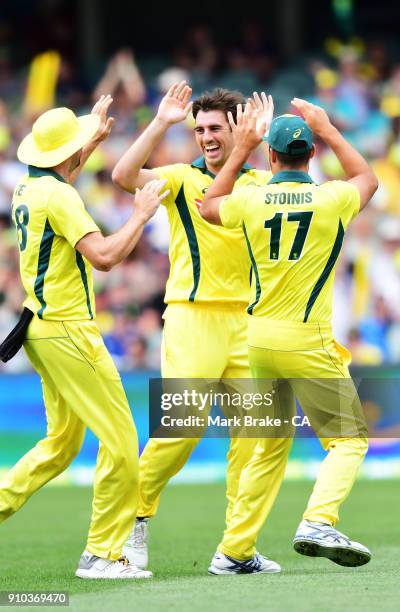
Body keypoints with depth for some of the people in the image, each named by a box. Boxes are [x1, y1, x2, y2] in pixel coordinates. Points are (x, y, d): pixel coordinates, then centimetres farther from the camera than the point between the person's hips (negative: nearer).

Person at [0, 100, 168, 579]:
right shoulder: (59, 196, -16)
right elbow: (104, 256, -26)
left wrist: (95, 134, 45)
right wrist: (141, 215, -13)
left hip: (41, 328, 10)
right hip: (68, 331, -10)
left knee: (63, 441, 18)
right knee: (119, 440, -6)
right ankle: (102, 553, -5)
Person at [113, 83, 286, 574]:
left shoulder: (260, 182, 11)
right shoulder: (183, 178, 2)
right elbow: (123, 175, -14)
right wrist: (161, 123, -16)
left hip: (247, 321, 4)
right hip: (192, 316, -4)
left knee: (252, 431, 1)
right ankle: (137, 515, 5)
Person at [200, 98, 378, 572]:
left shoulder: (251, 200, -1)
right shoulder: (331, 199, -7)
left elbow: (209, 207, 23)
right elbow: (367, 179, 17)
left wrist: (241, 151, 24)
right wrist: (329, 131, 21)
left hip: (259, 338, 5)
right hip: (307, 342, -4)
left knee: (270, 445, 17)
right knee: (349, 438, 3)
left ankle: (233, 550, 16)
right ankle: (318, 523, -21)